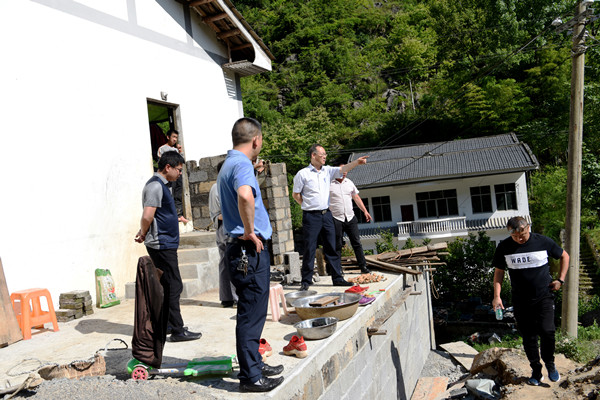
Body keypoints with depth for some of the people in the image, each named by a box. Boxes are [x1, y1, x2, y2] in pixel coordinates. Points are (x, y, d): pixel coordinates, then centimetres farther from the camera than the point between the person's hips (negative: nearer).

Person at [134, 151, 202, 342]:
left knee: (169, 286, 16)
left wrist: (143, 233, 14)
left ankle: (165, 325, 26)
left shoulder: (160, 185, 17)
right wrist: (143, 235, -7)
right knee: (173, 287, -6)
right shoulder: (155, 186, -16)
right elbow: (147, 216, -22)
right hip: (162, 244, -10)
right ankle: (177, 330, 0)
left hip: (165, 244, 10)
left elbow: (148, 217, 24)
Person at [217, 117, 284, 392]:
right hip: (250, 250, -10)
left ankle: (254, 364, 31)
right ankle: (251, 377, 8)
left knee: (252, 312, 19)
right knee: (251, 314, -2)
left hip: (246, 249, 10)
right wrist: (249, 232, -26)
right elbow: (245, 195, -37)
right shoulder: (242, 164, -15)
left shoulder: (228, 164, 17)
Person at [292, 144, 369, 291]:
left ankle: (337, 278, 15)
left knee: (332, 248, 8)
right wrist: (308, 206, 1)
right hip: (311, 217, -5)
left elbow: (342, 169, -3)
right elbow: (295, 195, 1)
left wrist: (357, 162, -17)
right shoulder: (302, 174, -4)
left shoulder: (327, 171, 10)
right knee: (309, 249, -1)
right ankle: (306, 281, 8)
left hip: (326, 214, 5)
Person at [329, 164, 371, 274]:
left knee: (357, 242, 2)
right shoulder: (329, 184, -3)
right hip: (336, 219, -4)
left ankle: (363, 266, 7)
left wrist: (365, 211, 14)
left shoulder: (349, 183, 13)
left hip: (350, 218, 4)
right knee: (337, 245, 1)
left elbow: (356, 197, 20)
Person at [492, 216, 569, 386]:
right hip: (521, 300, 1)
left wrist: (560, 279, 3)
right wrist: (497, 296, -4)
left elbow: (564, 256, 11)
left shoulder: (543, 242, -5)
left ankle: (550, 364, 14)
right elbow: (499, 272, 5)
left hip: (544, 296, -1)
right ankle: (536, 370, 22)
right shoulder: (504, 247, -3)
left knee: (547, 331, -12)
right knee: (528, 337, 6)